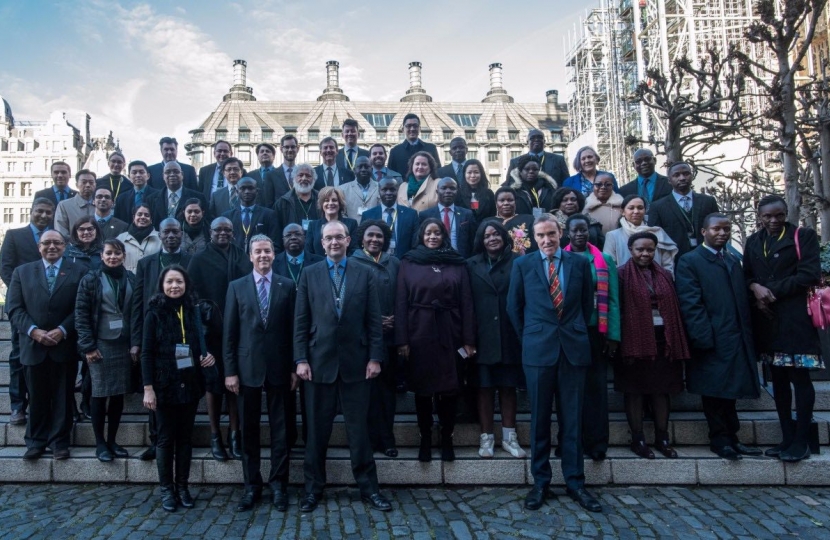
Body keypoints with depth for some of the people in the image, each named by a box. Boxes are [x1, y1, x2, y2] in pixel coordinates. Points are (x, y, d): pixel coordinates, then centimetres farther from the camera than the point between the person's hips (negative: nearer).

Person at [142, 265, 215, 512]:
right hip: (165, 384, -3)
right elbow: (146, 353, -6)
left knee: (186, 436, 9)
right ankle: (167, 489, 17)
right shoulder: (155, 313, -5)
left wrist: (208, 356, -7)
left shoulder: (193, 311, 5)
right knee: (166, 437, 6)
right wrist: (148, 387, -12)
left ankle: (182, 486, 20)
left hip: (190, 384, 3)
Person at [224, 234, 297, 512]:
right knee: (249, 429, 8)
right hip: (247, 366, 1)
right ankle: (252, 485, 20)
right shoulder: (237, 287, 4)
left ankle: (278, 484, 17)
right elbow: (229, 332, 3)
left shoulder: (287, 286, 3)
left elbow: (293, 329, 2)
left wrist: (294, 367, -1)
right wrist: (230, 370, -2)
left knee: (280, 427, 6)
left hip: (279, 367, 0)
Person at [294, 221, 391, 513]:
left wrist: (375, 357, -4)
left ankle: (368, 487, 20)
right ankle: (313, 488, 24)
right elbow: (301, 321, 2)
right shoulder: (309, 274, 5)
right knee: (317, 429, 10)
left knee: (359, 428, 8)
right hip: (319, 361, 0)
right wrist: (301, 359, -4)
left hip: (356, 362, 0)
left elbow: (374, 320, 2)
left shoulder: (364, 274, 5)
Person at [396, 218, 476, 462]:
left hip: (449, 334, 1)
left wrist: (469, 339, -5)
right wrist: (401, 339, -9)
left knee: (449, 388, 5)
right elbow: (400, 302, -1)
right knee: (422, 388, 7)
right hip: (419, 333, 0)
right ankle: (425, 440, 19)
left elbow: (466, 303, 1)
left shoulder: (457, 263, 6)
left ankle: (447, 439, 20)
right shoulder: (409, 262, 4)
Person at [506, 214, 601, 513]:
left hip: (574, 347, 1)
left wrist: (576, 332, 11)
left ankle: (575, 481, 18)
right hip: (538, 349, -1)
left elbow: (588, 303, 13)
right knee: (540, 418, 7)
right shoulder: (522, 264, 2)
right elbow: (514, 307, 8)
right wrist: (528, 338, 8)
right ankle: (540, 481, 18)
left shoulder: (580, 262, 5)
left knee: (572, 418, 7)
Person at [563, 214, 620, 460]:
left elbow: (612, 300, 3)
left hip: (595, 331, 0)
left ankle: (596, 443, 10)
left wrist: (613, 335, -5)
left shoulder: (604, 260, 7)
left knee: (595, 386, 2)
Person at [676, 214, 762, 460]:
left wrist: (748, 335, 7)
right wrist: (704, 338, -17)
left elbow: (743, 300, 14)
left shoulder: (733, 260, 17)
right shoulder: (690, 262, -5)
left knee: (730, 390, 14)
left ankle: (730, 437, 24)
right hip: (712, 342, -6)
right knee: (714, 392, 3)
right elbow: (691, 304, -12)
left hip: (737, 340, 6)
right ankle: (720, 439, 15)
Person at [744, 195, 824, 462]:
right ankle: (787, 437, 16)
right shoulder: (753, 242, 15)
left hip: (795, 318, -5)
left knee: (799, 377, -2)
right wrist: (755, 288, -8)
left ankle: (801, 441, 5)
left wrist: (772, 291, -11)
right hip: (767, 319, 5)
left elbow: (809, 275, -9)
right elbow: (746, 276, 14)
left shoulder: (803, 236, 1)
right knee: (778, 379, 9)